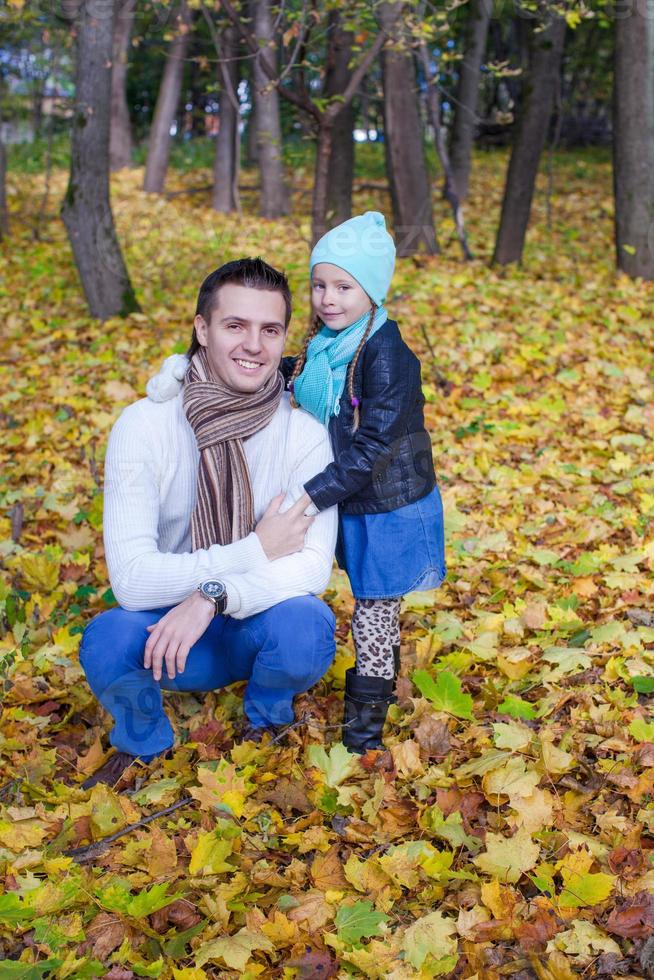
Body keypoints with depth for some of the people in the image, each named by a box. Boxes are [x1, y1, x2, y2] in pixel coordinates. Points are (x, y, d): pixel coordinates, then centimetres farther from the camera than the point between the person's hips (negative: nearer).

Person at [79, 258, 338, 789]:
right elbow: (132, 577, -22)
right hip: (169, 627, 0)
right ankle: (143, 741, 5)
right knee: (107, 640, -32)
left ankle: (266, 717, 6)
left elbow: (313, 566, -20)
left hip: (261, 625, 1)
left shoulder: (305, 434, -13)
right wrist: (256, 551, -24)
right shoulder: (144, 425, -16)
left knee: (306, 626, -33)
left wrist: (215, 595, -34)